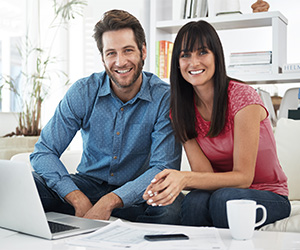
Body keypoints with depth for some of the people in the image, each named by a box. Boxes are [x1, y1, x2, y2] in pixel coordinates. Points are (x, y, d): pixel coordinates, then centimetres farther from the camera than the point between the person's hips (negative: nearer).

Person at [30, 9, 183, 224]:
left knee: (173, 208, -36)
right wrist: (79, 199, -27)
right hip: (89, 185, 1)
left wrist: (110, 201, -33)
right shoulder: (82, 92, -8)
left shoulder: (165, 98, -13)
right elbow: (44, 151, -11)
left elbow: (164, 168, -19)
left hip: (136, 193, -1)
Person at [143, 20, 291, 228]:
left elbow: (243, 176, -19)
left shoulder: (243, 97, -17)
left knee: (223, 198, -34)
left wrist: (185, 178, -35)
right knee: (194, 202, -31)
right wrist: (171, 184, -33)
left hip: (268, 195, -2)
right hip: (219, 190, 3)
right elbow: (204, 173, -10)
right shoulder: (181, 109, -1)